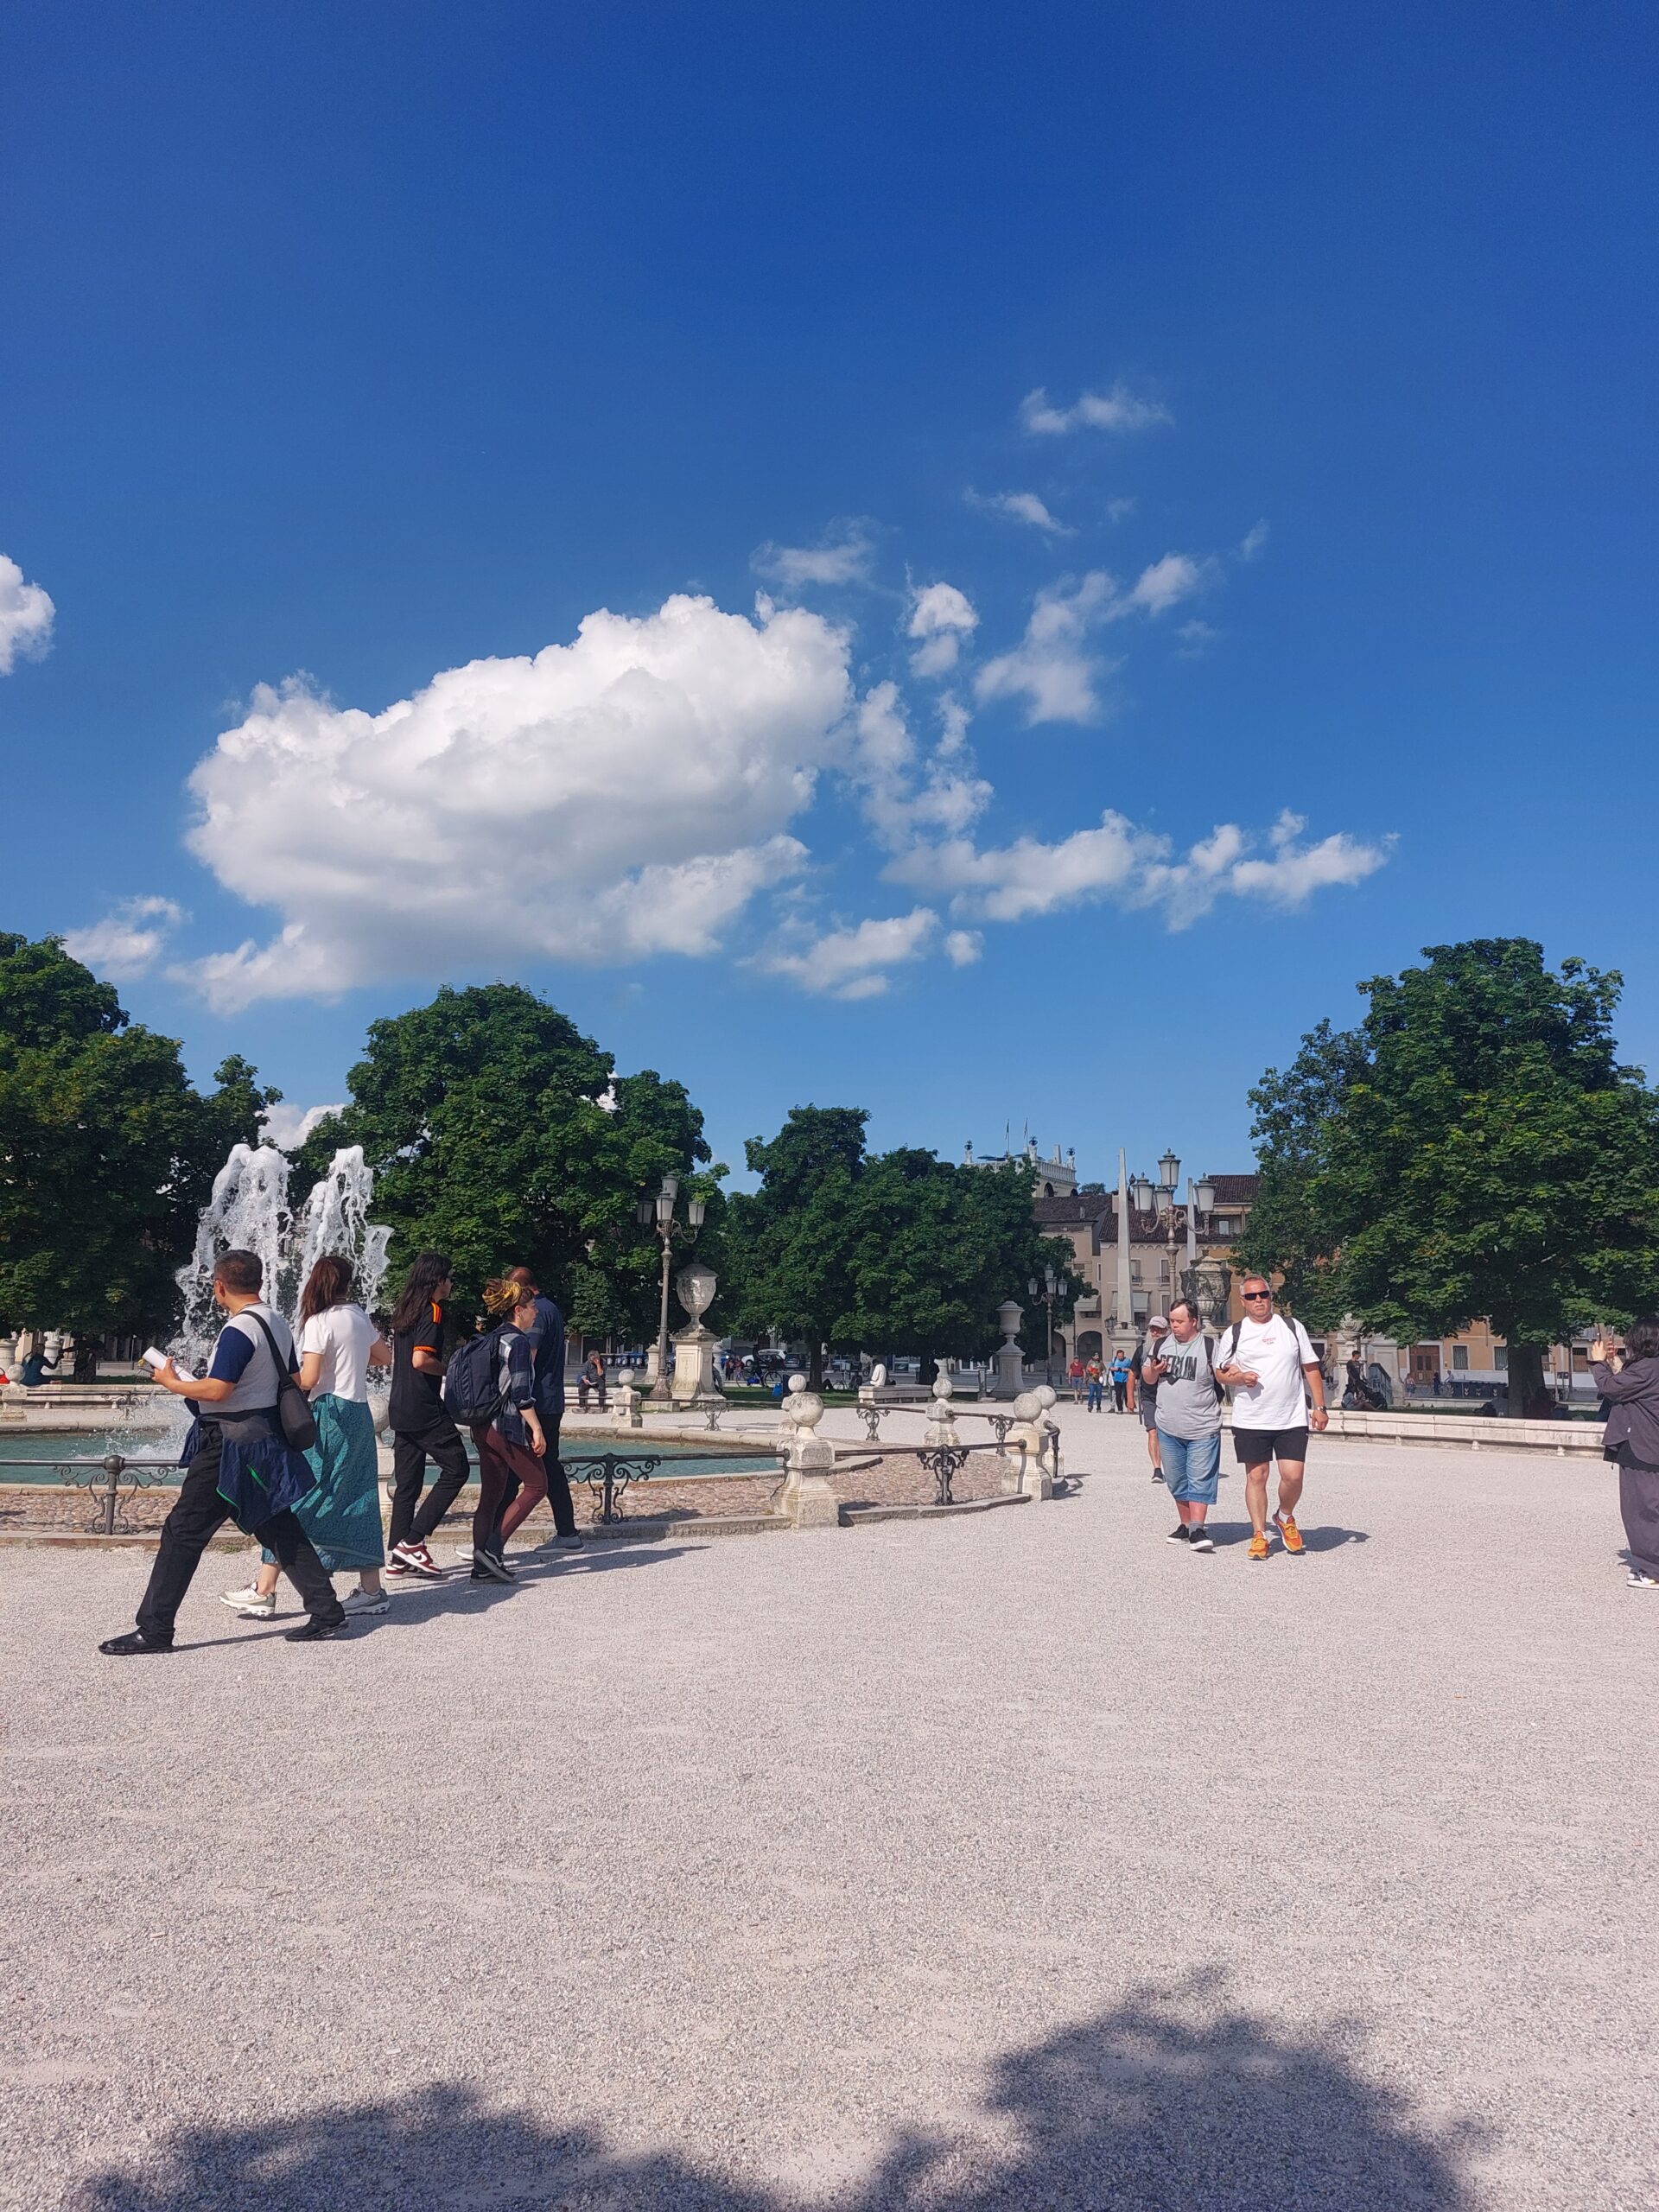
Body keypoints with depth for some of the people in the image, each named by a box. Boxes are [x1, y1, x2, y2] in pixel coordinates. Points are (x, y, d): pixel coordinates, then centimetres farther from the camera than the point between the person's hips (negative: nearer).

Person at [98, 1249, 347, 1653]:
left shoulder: (239, 1329, -18)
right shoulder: (280, 1325, 9)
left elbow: (217, 1391, -22)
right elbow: (296, 1384, 16)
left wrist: (172, 1382, -8)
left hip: (230, 1443, -9)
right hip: (265, 1437, 9)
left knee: (184, 1531, -1)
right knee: (279, 1529, 14)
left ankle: (154, 1629, 4)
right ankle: (326, 1611, 15)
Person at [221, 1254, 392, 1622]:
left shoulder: (319, 1321, -11)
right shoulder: (359, 1317, 9)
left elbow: (308, 1378, -17)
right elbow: (384, 1358, 22)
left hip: (328, 1415, -7)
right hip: (359, 1415, 7)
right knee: (356, 1503, 10)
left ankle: (263, 1591, 1)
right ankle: (371, 1590, 12)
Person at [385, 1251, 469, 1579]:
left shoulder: (404, 1311, 15)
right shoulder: (432, 1310, -12)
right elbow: (421, 1360, -22)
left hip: (401, 1409, 9)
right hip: (425, 1409, -9)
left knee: (407, 1482, 11)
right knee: (455, 1468, -2)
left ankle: (398, 1557, 12)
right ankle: (413, 1541, -7)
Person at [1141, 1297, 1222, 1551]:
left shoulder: (1209, 1347, -6)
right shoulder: (1162, 1345, 9)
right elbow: (1148, 1379, 18)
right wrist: (1154, 1372, -5)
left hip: (1202, 1429, -5)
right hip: (1168, 1428, 5)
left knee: (1200, 1480, -8)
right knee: (1177, 1481, 12)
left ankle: (1197, 1529, -10)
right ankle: (1186, 1524, 24)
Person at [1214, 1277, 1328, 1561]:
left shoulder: (1292, 1327, 7)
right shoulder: (1235, 1333, 5)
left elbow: (1311, 1368, 10)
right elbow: (1220, 1373, 10)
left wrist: (1320, 1407, 3)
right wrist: (1239, 1378, -11)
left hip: (1292, 1419, 0)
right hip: (1250, 1420, 0)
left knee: (1293, 1475, -7)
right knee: (1256, 1476, 2)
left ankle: (1285, 1518, 21)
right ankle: (1259, 1535, 13)